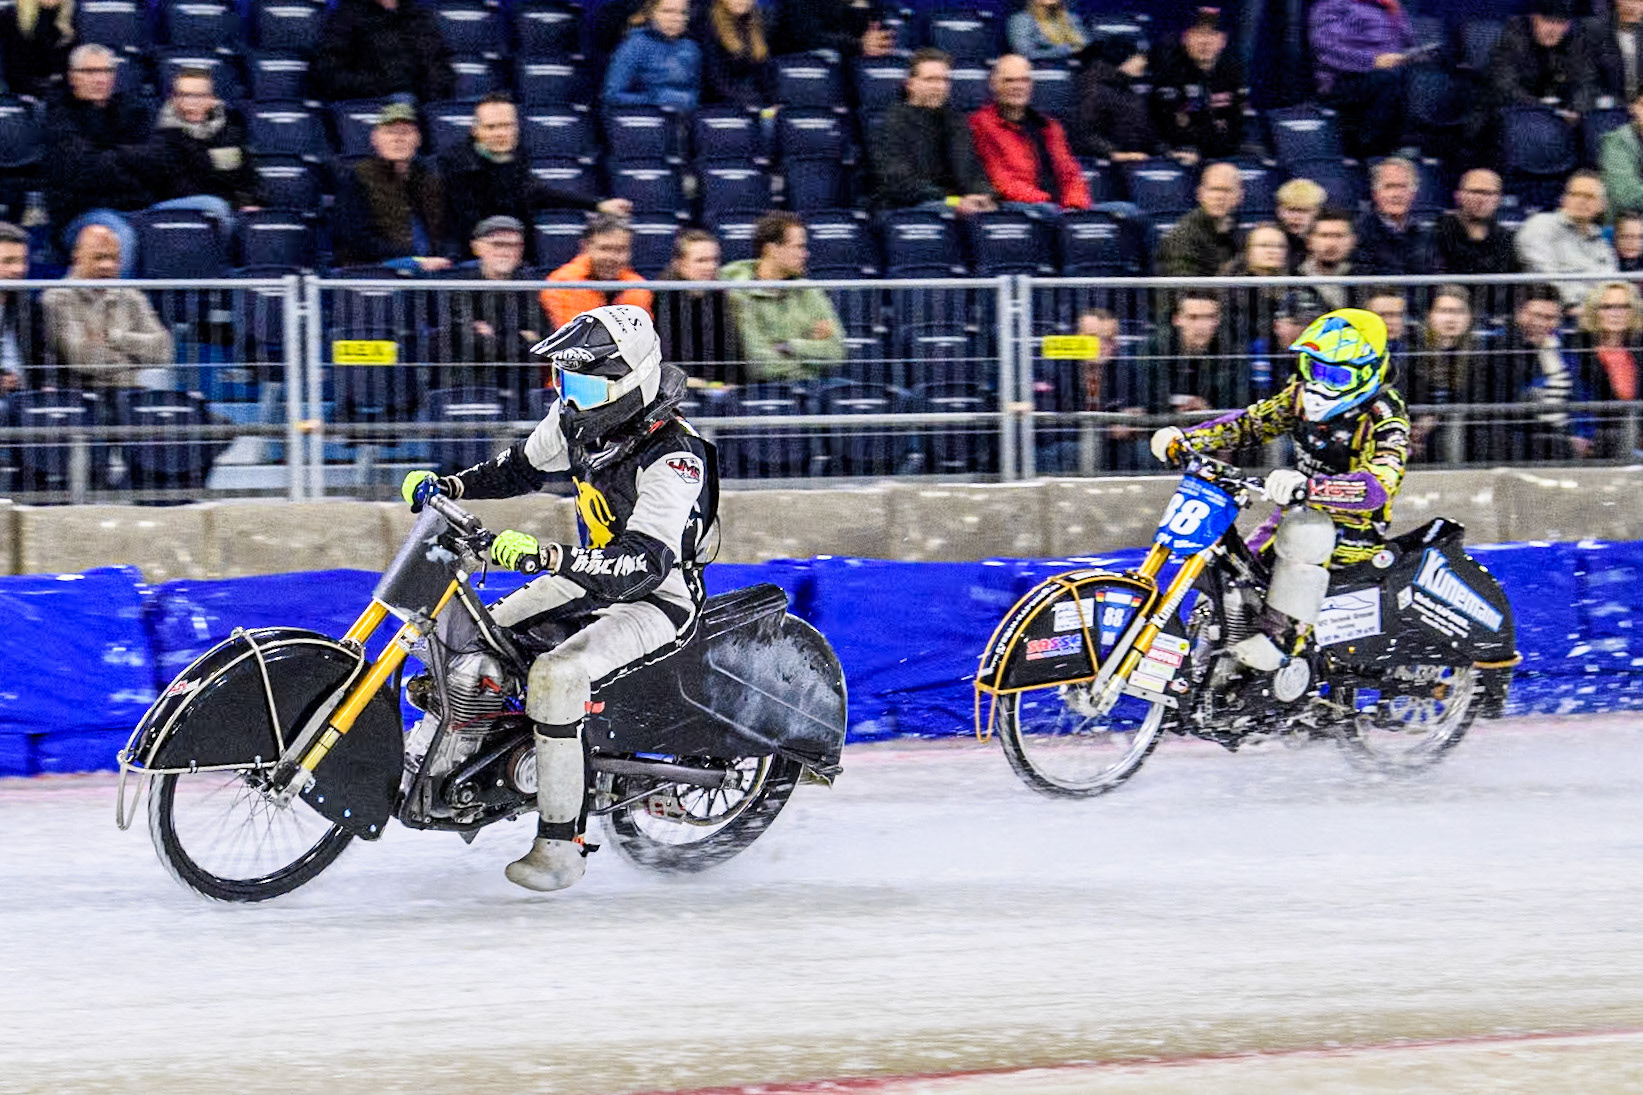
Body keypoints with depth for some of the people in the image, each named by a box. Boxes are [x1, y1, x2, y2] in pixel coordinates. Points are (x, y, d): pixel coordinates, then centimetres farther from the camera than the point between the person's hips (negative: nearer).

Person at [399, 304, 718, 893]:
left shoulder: (675, 458, -29)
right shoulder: (578, 420, -3)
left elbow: (644, 564, -38)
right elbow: (522, 468, 18)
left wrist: (545, 555, -49)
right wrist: (448, 485, 3)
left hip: (660, 597, -9)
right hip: (593, 574, 9)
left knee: (557, 674, -32)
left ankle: (562, 841, -25)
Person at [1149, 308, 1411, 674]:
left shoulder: (1384, 418, -22)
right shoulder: (1305, 395, 1)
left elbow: (1380, 484, -39)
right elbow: (1252, 423, 10)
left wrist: (1307, 488, -55)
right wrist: (1186, 440, -7)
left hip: (1356, 531, -8)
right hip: (1304, 513, 8)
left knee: (1302, 531, -38)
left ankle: (1282, 638, -35)